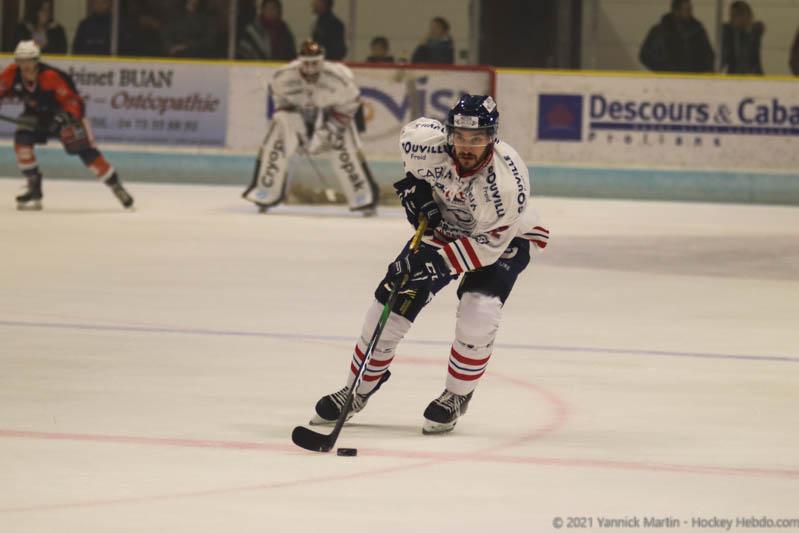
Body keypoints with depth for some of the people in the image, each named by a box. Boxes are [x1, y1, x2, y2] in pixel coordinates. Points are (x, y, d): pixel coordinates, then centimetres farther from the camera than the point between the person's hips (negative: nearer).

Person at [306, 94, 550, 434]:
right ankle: (359, 390, 17)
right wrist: (415, 184, -9)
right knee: (391, 302, -2)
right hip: (441, 226, 4)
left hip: (501, 240, -4)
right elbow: (410, 135, -2)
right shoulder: (430, 143, -29)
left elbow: (487, 246, -33)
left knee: (478, 313, -26)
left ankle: (456, 397, -2)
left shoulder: (507, 181, -39)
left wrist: (436, 261, -40)